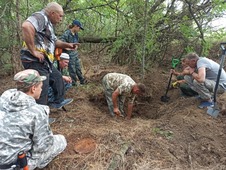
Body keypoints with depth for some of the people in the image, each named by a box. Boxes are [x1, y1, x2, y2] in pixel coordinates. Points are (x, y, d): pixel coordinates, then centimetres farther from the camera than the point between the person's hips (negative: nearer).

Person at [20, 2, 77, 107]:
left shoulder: (48, 23, 22)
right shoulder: (41, 17, -9)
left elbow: (54, 41, 32)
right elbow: (26, 26, -30)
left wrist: (67, 45, 14)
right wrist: (33, 51, -26)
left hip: (43, 63, 10)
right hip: (35, 62, -10)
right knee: (40, 95, -7)